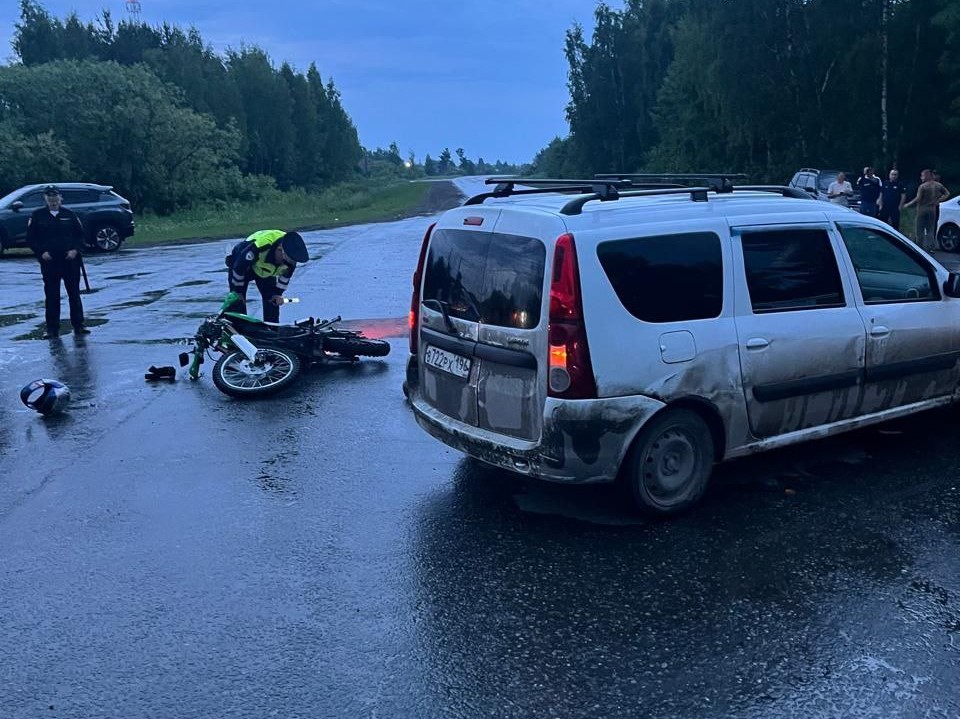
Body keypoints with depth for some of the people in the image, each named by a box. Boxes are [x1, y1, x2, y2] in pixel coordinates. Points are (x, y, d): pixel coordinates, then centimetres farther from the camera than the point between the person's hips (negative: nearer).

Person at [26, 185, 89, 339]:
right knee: (51, 296, 1)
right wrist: (41, 252, -8)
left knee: (74, 293, 3)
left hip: (70, 259, 0)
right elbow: (30, 238, 6)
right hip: (49, 261, 0)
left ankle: (78, 325, 10)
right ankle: (52, 329, 7)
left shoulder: (69, 214, 7)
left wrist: (75, 250, -6)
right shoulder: (38, 215, 5)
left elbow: (80, 234, 9)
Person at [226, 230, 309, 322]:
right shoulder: (258, 248, -44)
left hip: (267, 271, 4)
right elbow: (239, 267, -28)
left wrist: (278, 293, -7)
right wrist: (238, 290, -17)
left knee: (273, 303, -3)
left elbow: (286, 274, -4)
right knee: (238, 300, -12)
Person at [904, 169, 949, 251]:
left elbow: (918, 199, -18)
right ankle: (929, 248, 11)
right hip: (933, 210, 5)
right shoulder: (938, 185, 5)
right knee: (930, 230, 11)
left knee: (920, 230, 3)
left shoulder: (922, 186, -13)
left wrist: (908, 204, -7)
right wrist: (938, 201, 11)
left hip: (922, 210, -5)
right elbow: (947, 194, 10)